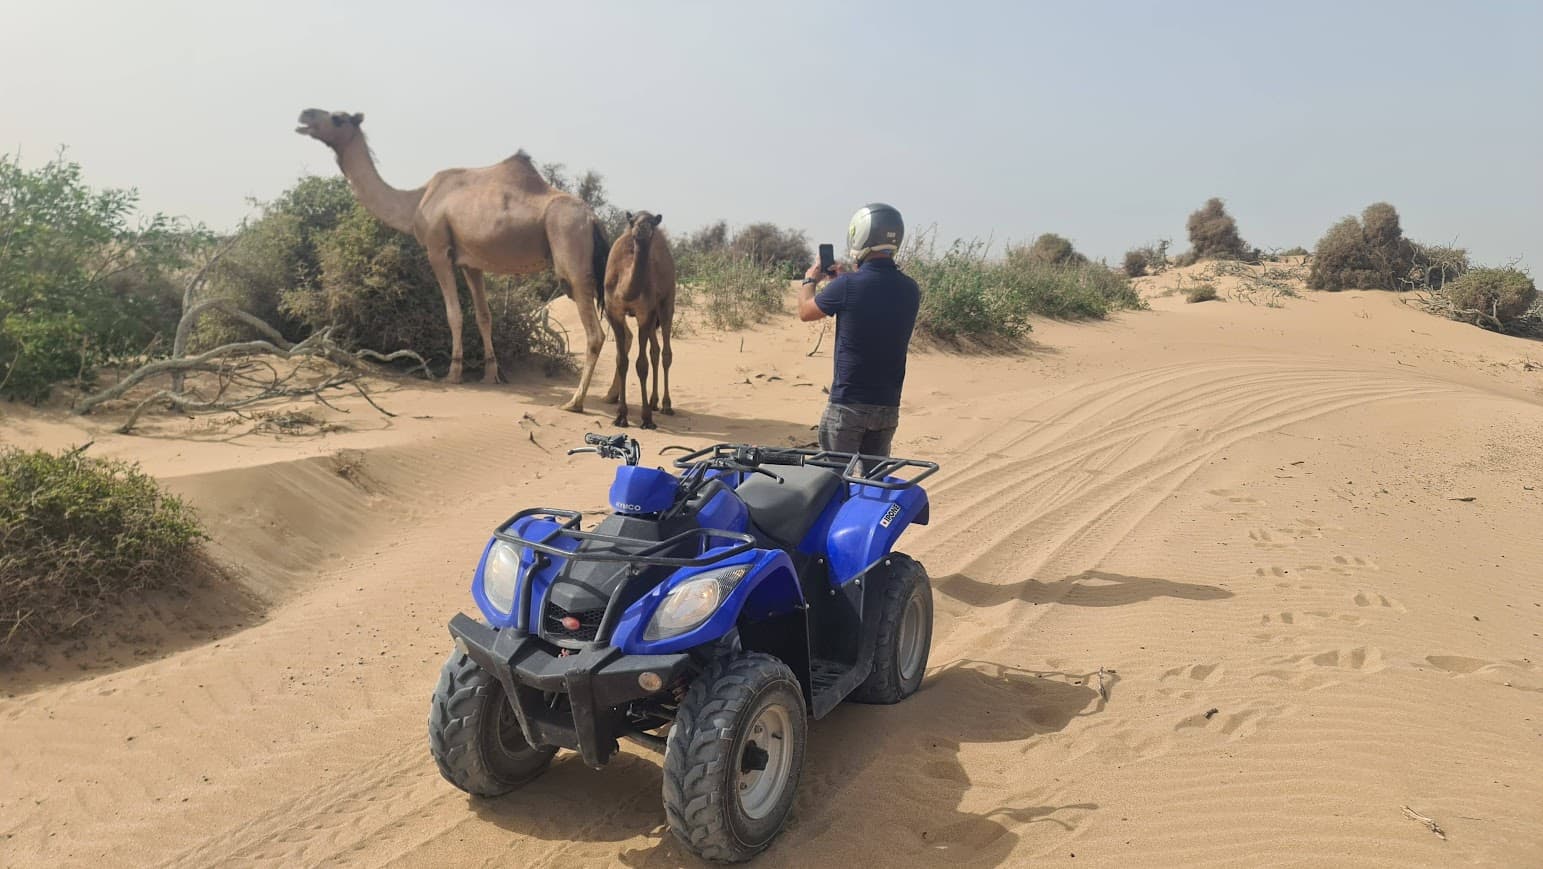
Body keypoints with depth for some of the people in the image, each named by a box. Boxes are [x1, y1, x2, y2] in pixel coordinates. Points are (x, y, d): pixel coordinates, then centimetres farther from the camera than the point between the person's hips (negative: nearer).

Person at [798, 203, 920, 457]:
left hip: (847, 406, -5)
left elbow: (805, 312, 1)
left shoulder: (847, 285, -17)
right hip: (888, 407, 5)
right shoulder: (910, 290, -2)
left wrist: (810, 280, 21)